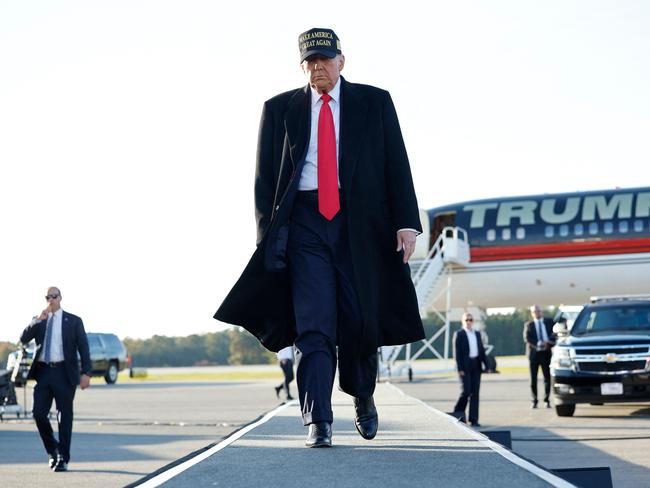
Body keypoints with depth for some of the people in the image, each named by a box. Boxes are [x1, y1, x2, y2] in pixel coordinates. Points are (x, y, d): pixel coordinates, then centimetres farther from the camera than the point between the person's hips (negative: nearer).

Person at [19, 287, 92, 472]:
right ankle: (52, 450, 17)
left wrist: (86, 373, -10)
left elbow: (83, 348, 0)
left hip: (64, 372, -3)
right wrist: (38, 320, -11)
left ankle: (63, 459, 6)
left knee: (64, 416, 0)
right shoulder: (38, 321, 14)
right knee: (39, 413, -4)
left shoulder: (73, 321, 6)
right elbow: (23, 339, 0)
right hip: (43, 372, 3)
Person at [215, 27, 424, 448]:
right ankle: (318, 423, -10)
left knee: (360, 320, 2)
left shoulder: (375, 102, 9)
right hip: (304, 222, 0)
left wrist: (406, 223, -6)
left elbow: (397, 165, 4)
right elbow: (265, 176, 10)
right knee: (313, 325, -9)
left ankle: (363, 396, 30)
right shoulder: (280, 109, 10)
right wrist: (268, 233, 1)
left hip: (359, 222, 0)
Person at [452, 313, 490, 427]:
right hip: (465, 366, -5)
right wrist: (460, 368, -15)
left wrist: (486, 365, 5)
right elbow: (457, 352, -7)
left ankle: (473, 419, 3)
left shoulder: (477, 334, 16)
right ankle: (458, 413, 12)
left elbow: (482, 350, 14)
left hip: (476, 365, 5)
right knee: (466, 391, -10)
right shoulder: (459, 334, -1)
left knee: (475, 392, 2)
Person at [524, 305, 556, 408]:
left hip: (546, 353, 1)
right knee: (533, 378, 1)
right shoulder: (528, 325, 7)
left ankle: (547, 400, 5)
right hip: (533, 353, 0)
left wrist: (549, 342, -14)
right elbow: (526, 338, -5)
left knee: (547, 377, -2)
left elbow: (555, 333, 4)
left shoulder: (549, 322, 11)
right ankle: (534, 401, 8)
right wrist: (538, 344, -19)